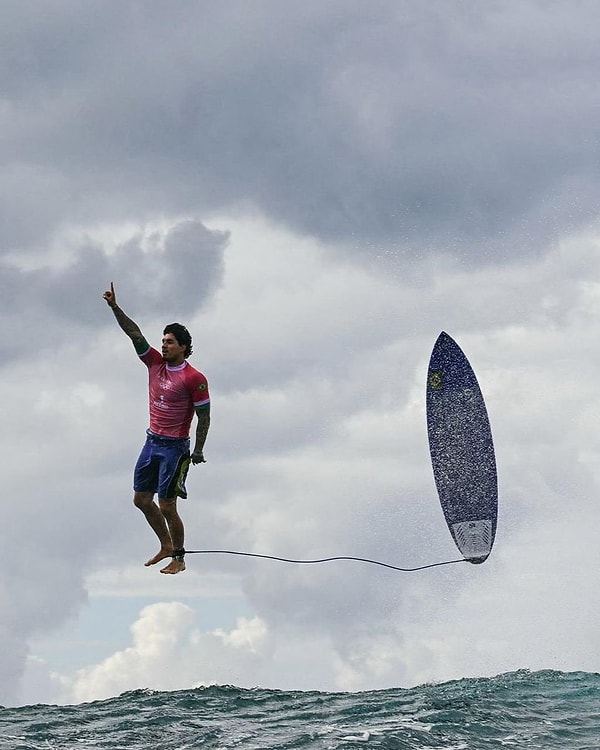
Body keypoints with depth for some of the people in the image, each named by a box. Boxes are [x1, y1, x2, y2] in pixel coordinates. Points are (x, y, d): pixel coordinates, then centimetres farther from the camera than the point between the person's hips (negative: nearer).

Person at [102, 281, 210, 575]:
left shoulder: (194, 379, -14)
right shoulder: (155, 363, 3)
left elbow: (204, 417, -10)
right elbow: (134, 333, -3)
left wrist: (198, 451, -10)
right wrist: (114, 307, -12)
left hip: (175, 447, -7)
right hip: (152, 441, 7)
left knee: (167, 507, -5)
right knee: (141, 499, 13)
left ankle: (178, 559, 11)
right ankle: (166, 546, 30)